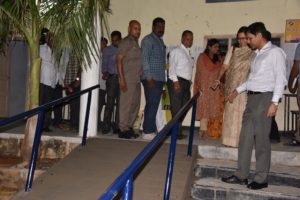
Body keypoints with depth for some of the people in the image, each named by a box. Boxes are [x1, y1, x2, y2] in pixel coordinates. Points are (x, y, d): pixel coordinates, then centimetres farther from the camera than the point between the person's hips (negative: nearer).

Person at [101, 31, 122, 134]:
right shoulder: (107, 50, 9)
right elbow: (104, 64, 7)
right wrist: (105, 73, -12)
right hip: (112, 77, -1)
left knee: (120, 102, 3)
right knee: (110, 102, -5)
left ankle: (117, 126, 10)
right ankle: (106, 127, 0)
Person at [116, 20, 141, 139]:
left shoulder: (136, 43, 19)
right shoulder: (126, 42, -6)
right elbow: (119, 60, -12)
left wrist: (140, 76, 12)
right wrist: (121, 79, -19)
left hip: (136, 79, 9)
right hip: (128, 79, -8)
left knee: (135, 104, 11)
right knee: (126, 103, -5)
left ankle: (129, 127, 21)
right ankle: (123, 129, 2)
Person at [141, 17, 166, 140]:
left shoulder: (160, 41, 20)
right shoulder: (148, 40, -6)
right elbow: (144, 59, -13)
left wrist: (163, 77, 13)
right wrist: (149, 78, -18)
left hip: (159, 79, 8)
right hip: (151, 79, -8)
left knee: (153, 105, 10)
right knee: (152, 105, -8)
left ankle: (150, 129, 17)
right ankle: (147, 132, -3)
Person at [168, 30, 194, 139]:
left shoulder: (189, 53, 21)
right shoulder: (176, 51, -2)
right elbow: (172, 67, -11)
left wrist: (189, 80, 10)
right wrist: (175, 81, -19)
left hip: (186, 82, 8)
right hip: (177, 81, -8)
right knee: (176, 107, -6)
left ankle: (177, 130, 16)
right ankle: (176, 131, 0)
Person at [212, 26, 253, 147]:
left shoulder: (253, 52, 1)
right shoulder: (233, 50, 9)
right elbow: (225, 66, 7)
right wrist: (218, 80, -3)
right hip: (232, 85, 2)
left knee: (242, 112, -2)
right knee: (230, 111, 4)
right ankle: (230, 139, 13)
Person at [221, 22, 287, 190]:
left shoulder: (275, 52, -6)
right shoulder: (257, 54, 19)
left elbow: (281, 79, -12)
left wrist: (274, 102, -18)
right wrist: (238, 90, 25)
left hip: (265, 98, -8)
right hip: (252, 98, 8)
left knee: (261, 139, -3)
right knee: (246, 137, 7)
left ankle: (261, 178, 9)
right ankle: (241, 175, 15)